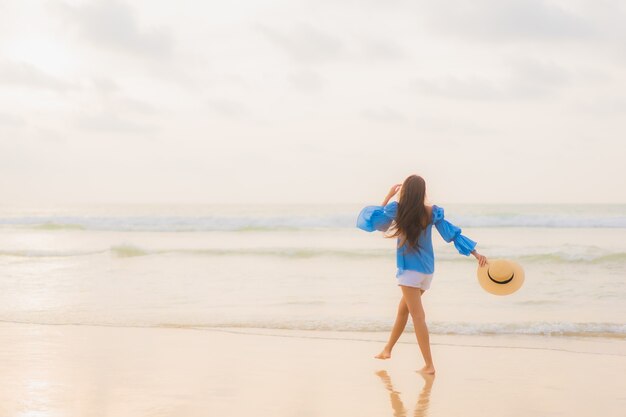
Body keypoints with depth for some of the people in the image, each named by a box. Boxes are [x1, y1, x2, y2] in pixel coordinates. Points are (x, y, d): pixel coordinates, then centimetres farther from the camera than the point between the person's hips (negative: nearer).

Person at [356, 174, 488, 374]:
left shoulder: (397, 209, -11)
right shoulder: (432, 212, -1)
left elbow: (377, 217, 7)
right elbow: (453, 234, 1)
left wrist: (388, 196, 14)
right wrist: (476, 254, 4)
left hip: (409, 270, -6)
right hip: (427, 270, 6)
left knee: (417, 316, -8)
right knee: (403, 309, 22)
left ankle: (429, 365, -14)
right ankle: (387, 349, 38)